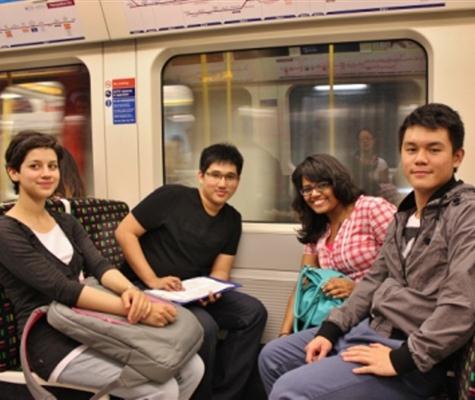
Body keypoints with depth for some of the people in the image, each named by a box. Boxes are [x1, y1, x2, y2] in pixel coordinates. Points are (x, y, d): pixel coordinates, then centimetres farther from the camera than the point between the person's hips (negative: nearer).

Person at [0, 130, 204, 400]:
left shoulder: (66, 223, 14)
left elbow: (99, 265, -1)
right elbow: (62, 289, -21)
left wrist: (130, 291, -24)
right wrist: (133, 310, -30)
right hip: (53, 343, -7)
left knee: (193, 368, -7)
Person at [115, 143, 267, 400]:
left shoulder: (232, 220, 6)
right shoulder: (172, 196, -12)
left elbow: (220, 272, 6)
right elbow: (124, 233, -12)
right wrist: (153, 281, -19)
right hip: (148, 290, -6)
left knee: (253, 312, -11)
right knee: (205, 326, -29)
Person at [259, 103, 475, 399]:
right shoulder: (406, 213, 13)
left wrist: (401, 360, -22)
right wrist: (330, 329, 5)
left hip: (411, 355, -9)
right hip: (367, 328, 9)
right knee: (273, 358, 15)